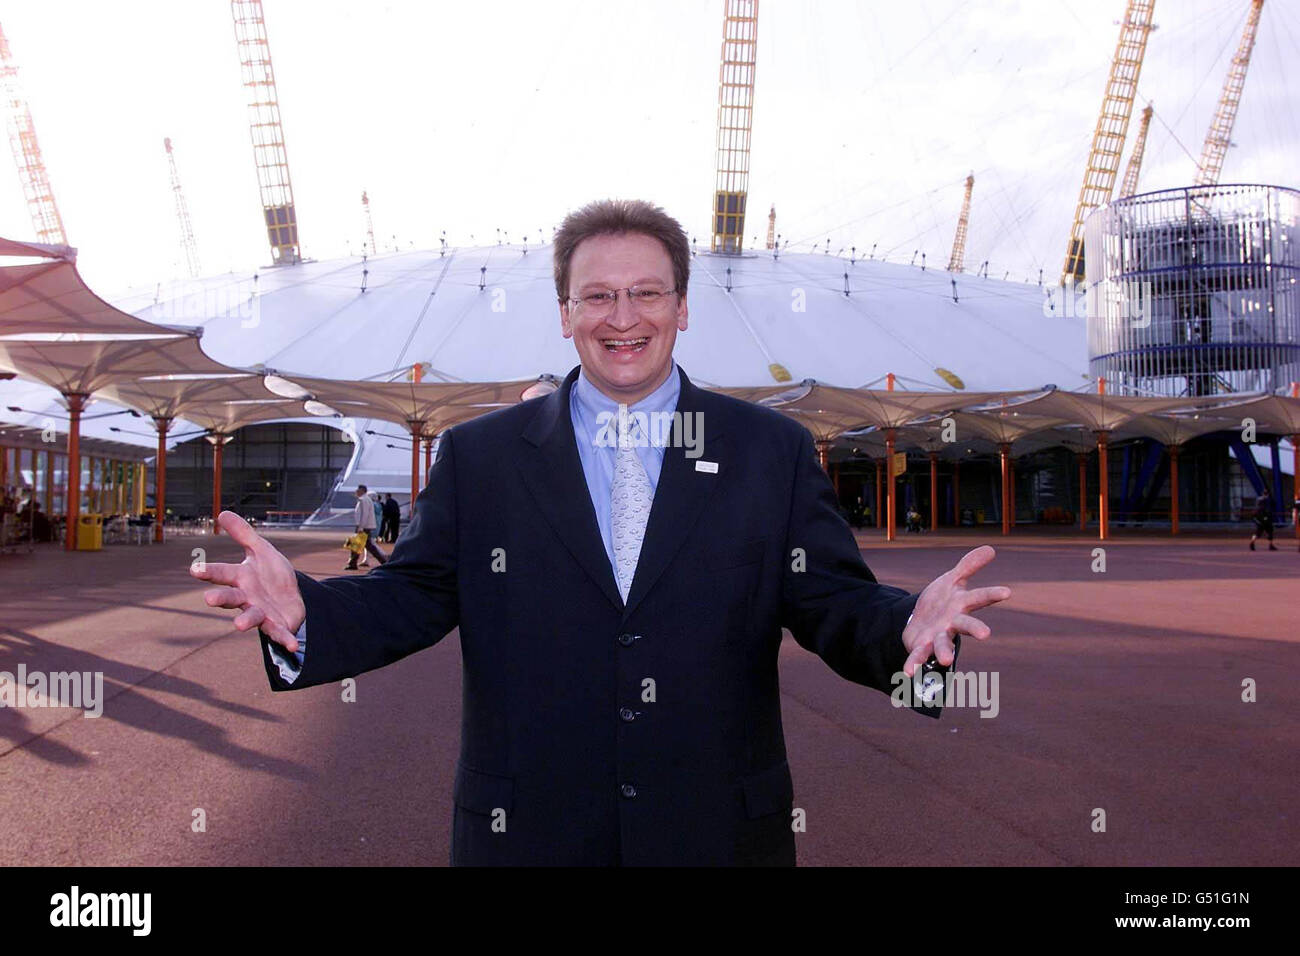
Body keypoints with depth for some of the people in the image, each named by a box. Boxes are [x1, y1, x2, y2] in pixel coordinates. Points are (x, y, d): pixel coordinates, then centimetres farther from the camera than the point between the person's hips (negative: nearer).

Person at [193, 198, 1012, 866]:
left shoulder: (775, 452, 0)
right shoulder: (478, 457, 1)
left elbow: (835, 604, -4)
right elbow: (410, 598, -2)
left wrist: (907, 628, -26)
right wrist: (303, 609, -22)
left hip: (721, 834, 1)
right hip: (528, 834, 0)